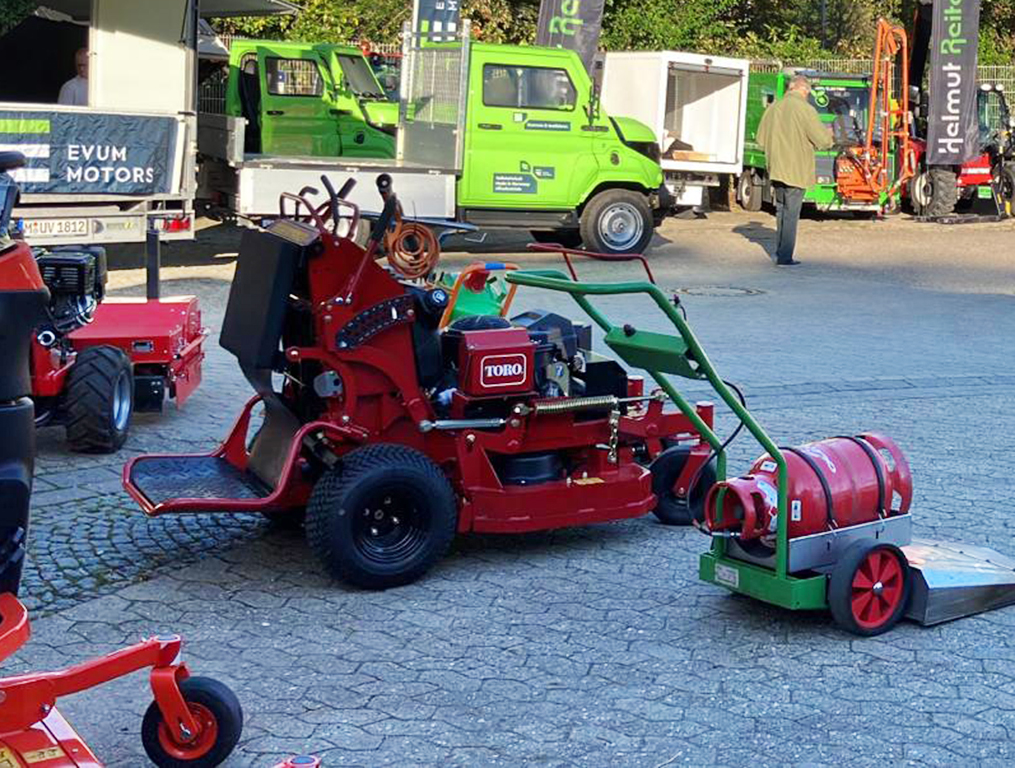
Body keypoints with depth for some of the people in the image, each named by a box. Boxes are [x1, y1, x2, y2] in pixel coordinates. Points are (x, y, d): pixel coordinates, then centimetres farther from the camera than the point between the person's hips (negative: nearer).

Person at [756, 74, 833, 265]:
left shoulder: (773, 108, 5)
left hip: (776, 169, 6)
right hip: (796, 171, -6)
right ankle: (785, 257, 0)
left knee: (781, 210, 18)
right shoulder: (805, 110, -14)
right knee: (791, 213, 0)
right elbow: (822, 141, -13)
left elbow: (761, 139, 11)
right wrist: (829, 133, 9)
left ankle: (779, 252, 25)